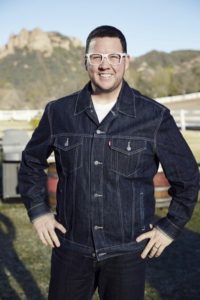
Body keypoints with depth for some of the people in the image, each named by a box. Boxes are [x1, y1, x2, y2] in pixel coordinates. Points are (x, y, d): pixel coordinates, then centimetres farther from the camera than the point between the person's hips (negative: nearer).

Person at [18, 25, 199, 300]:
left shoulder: (155, 117, -7)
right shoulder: (58, 112, -1)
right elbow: (31, 162, 13)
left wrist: (170, 227, 0)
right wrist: (38, 211, 6)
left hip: (127, 252, -1)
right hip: (70, 248, 2)